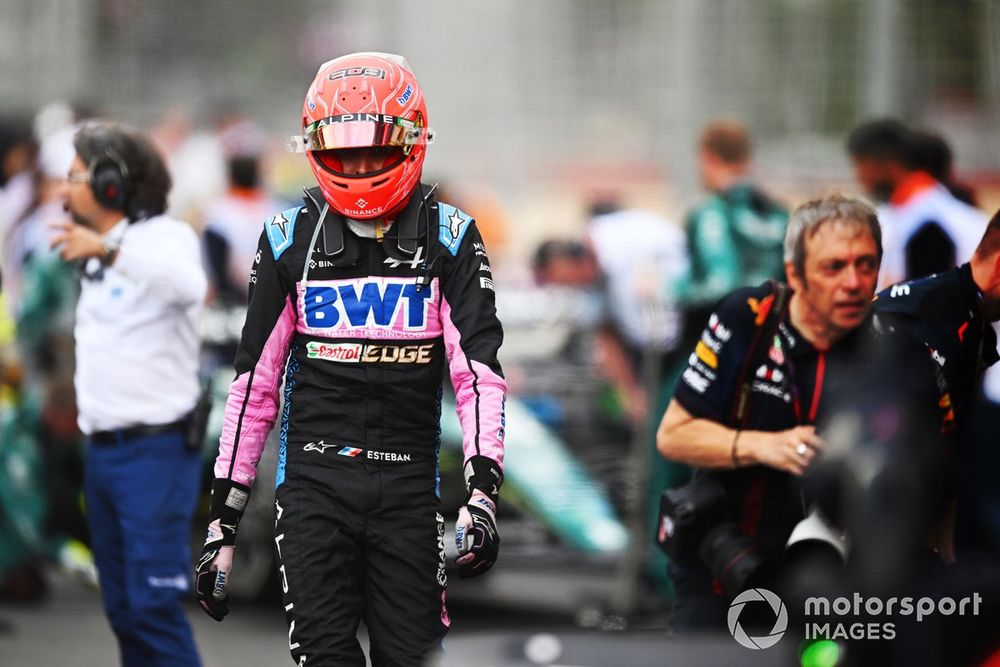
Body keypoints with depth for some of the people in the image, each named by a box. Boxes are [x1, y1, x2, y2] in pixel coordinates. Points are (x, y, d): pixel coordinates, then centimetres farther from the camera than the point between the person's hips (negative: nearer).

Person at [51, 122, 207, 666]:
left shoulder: (165, 237, -12)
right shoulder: (98, 259, 16)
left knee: (155, 605, -13)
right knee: (122, 607, 9)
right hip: (102, 451, 9)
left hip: (155, 449, -9)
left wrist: (108, 250, -45)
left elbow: (187, 284, -35)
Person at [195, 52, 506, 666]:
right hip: (314, 477, 0)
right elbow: (255, 383, 7)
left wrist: (483, 493, -19)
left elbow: (480, 370, -5)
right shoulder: (290, 238, 4)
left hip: (408, 484, 0)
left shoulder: (449, 237, 0)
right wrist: (223, 520, 5)